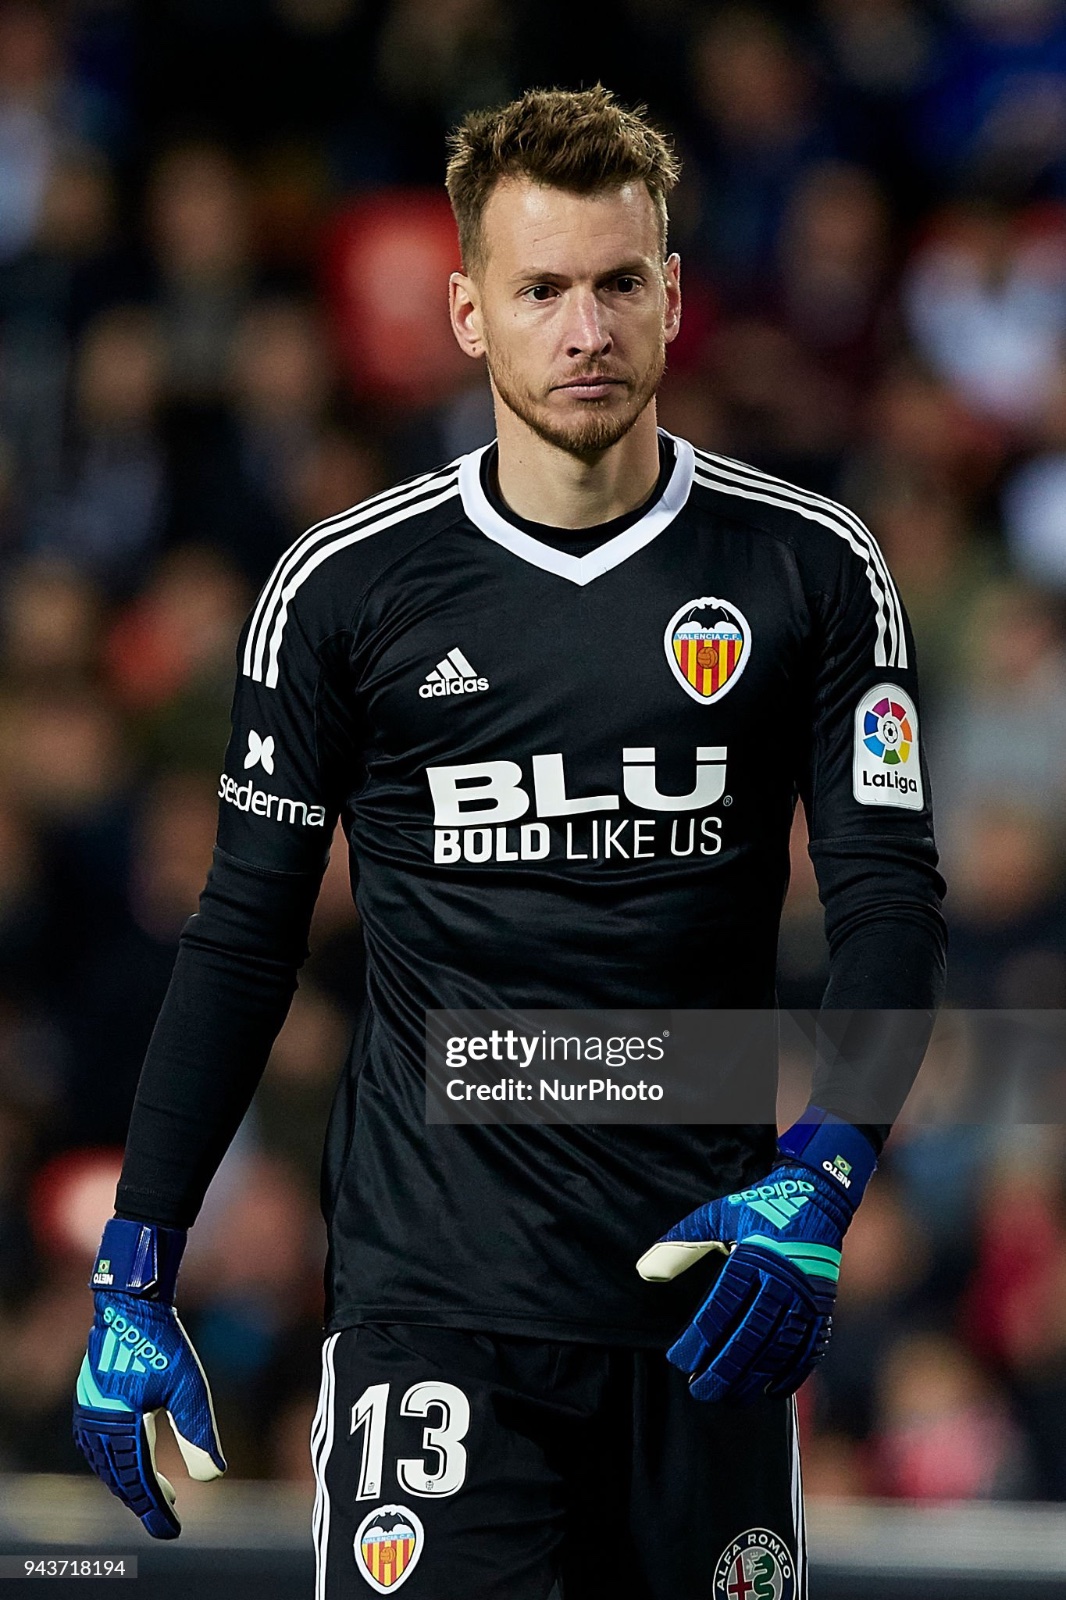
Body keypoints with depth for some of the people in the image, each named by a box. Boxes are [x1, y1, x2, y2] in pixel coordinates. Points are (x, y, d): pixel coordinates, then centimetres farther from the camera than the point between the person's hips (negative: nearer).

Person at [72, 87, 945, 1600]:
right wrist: (133, 1279, 2)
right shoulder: (347, 585, 2)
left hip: (704, 1293, 1)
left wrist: (815, 1184, -16)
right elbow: (245, 938, 6)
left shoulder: (808, 570, 3)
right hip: (434, 1290, -1)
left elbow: (889, 900, 1)